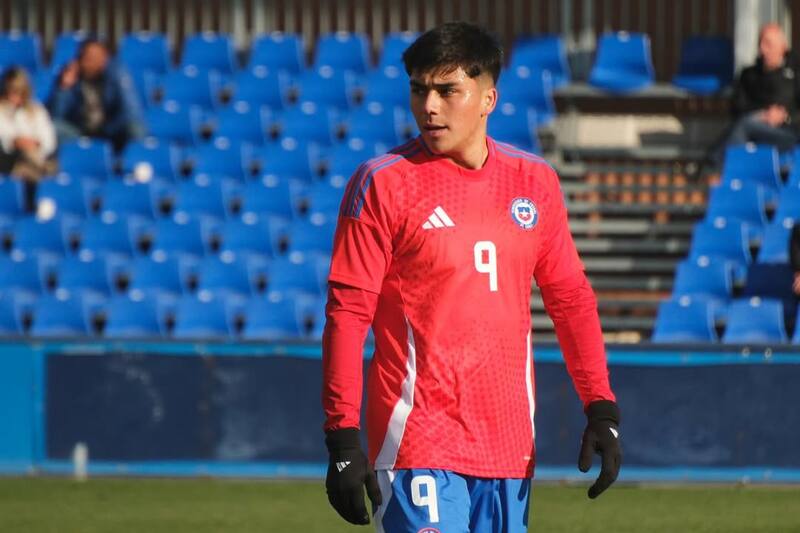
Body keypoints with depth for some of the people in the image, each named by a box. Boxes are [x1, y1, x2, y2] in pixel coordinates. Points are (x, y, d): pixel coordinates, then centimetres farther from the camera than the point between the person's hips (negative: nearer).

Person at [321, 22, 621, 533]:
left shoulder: (535, 180, 9)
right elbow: (348, 313, -6)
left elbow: (570, 298, 15)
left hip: (510, 445, 5)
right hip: (419, 446, -5)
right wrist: (343, 441, -12)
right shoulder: (384, 184, -4)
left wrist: (602, 410, 6)